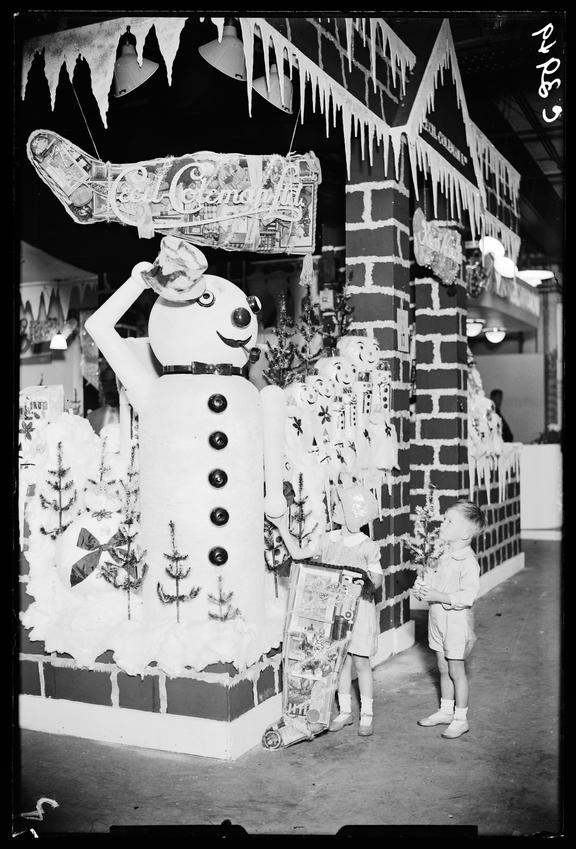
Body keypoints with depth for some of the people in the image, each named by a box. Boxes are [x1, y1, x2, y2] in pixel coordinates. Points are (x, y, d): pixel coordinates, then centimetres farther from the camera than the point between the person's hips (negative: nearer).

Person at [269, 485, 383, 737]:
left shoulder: (367, 547, -10)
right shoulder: (328, 540, 3)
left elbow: (378, 580, -7)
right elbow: (298, 553, 7)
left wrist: (368, 581, -30)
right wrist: (282, 527, 4)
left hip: (358, 607, -4)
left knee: (360, 662, 4)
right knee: (341, 660, 11)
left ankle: (366, 715, 18)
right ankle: (345, 711, 24)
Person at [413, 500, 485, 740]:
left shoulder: (468, 562, -20)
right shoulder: (446, 556, 6)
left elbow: (468, 596, -25)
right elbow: (435, 579, 17)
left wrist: (438, 596, -28)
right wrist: (422, 587, -3)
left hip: (457, 622, -8)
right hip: (438, 619, 8)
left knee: (456, 671, 3)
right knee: (443, 668, 18)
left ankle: (460, 718, 17)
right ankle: (446, 711, 32)